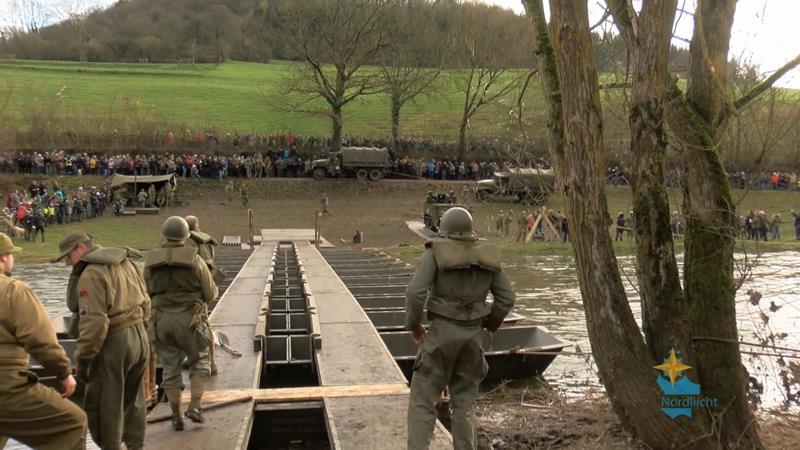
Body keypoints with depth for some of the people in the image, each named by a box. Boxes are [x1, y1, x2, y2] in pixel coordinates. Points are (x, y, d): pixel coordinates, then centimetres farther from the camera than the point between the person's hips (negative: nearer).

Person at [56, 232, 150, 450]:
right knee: (133, 400, 20)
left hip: (114, 343, -9)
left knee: (104, 406, 4)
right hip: (140, 337, 9)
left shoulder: (92, 274, -15)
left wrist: (83, 360, -14)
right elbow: (145, 303, 16)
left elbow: (94, 322, -20)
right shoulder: (127, 263, 11)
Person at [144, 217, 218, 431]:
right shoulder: (195, 260, -7)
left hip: (162, 321, 3)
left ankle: (176, 417, 14)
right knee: (199, 362, 15)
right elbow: (210, 294, -2)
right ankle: (195, 407, 1)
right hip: (190, 320, -2)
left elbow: (146, 293, 7)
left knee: (171, 370, 13)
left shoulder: (151, 262, 1)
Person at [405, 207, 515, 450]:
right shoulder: (487, 256, 5)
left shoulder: (435, 252, -8)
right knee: (464, 404, 15)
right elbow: (506, 298, 4)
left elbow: (415, 293, -16)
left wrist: (414, 325, 0)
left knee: (422, 400, 4)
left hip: (442, 333, -4)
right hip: (472, 337, 4)